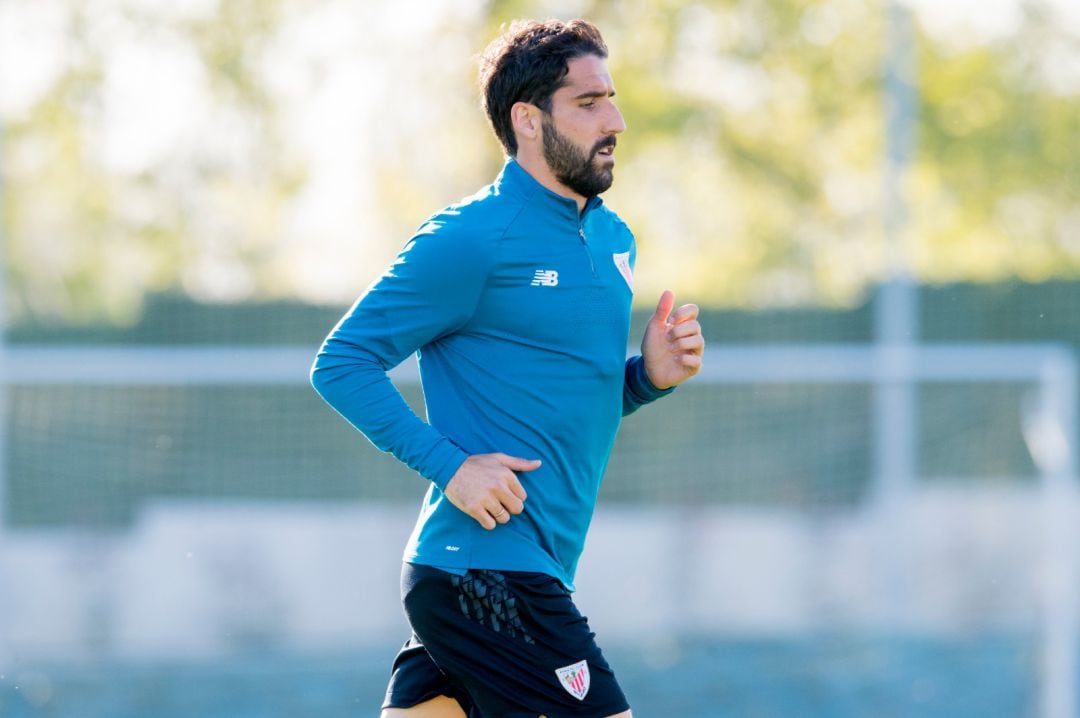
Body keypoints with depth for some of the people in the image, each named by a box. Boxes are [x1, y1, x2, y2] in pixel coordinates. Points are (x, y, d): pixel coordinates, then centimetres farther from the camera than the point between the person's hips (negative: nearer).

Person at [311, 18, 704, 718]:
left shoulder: (613, 239, 17)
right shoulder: (472, 238, -10)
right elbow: (341, 363, -9)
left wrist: (649, 375, 6)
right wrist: (450, 465, -18)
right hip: (485, 569, -8)